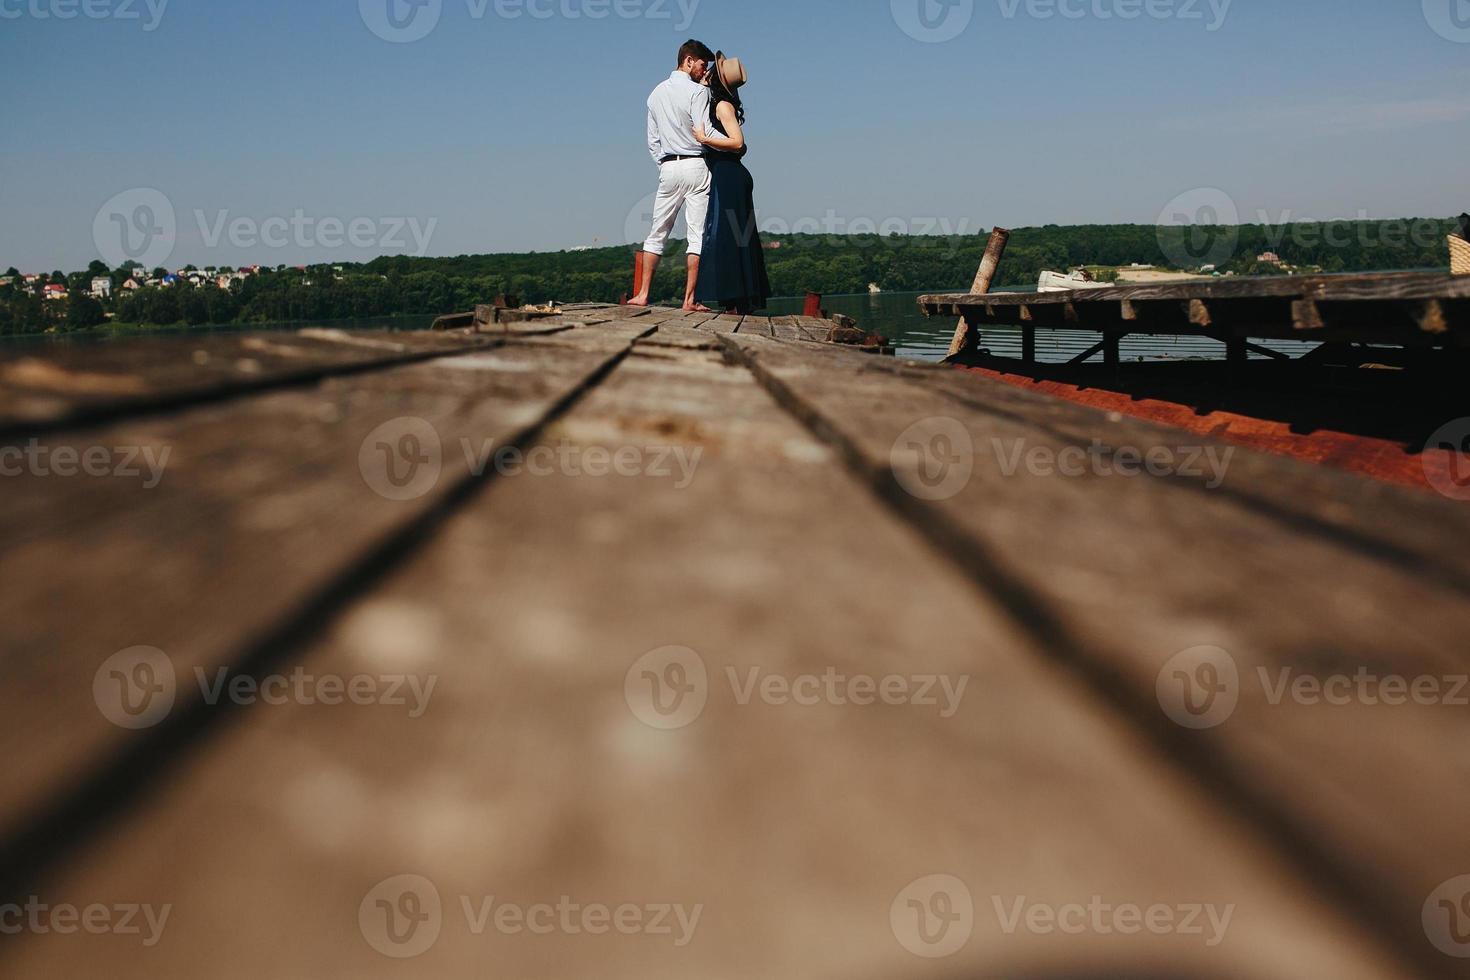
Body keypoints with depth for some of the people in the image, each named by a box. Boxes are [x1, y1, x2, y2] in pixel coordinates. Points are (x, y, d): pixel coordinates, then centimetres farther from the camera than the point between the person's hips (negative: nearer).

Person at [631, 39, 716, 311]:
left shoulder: (656, 94, 14)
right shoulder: (698, 92, -6)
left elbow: (652, 140, 15)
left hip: (667, 167, 6)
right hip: (696, 165, -6)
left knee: (658, 232, 11)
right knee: (698, 234, -3)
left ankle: (643, 293, 9)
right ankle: (689, 299, -5)